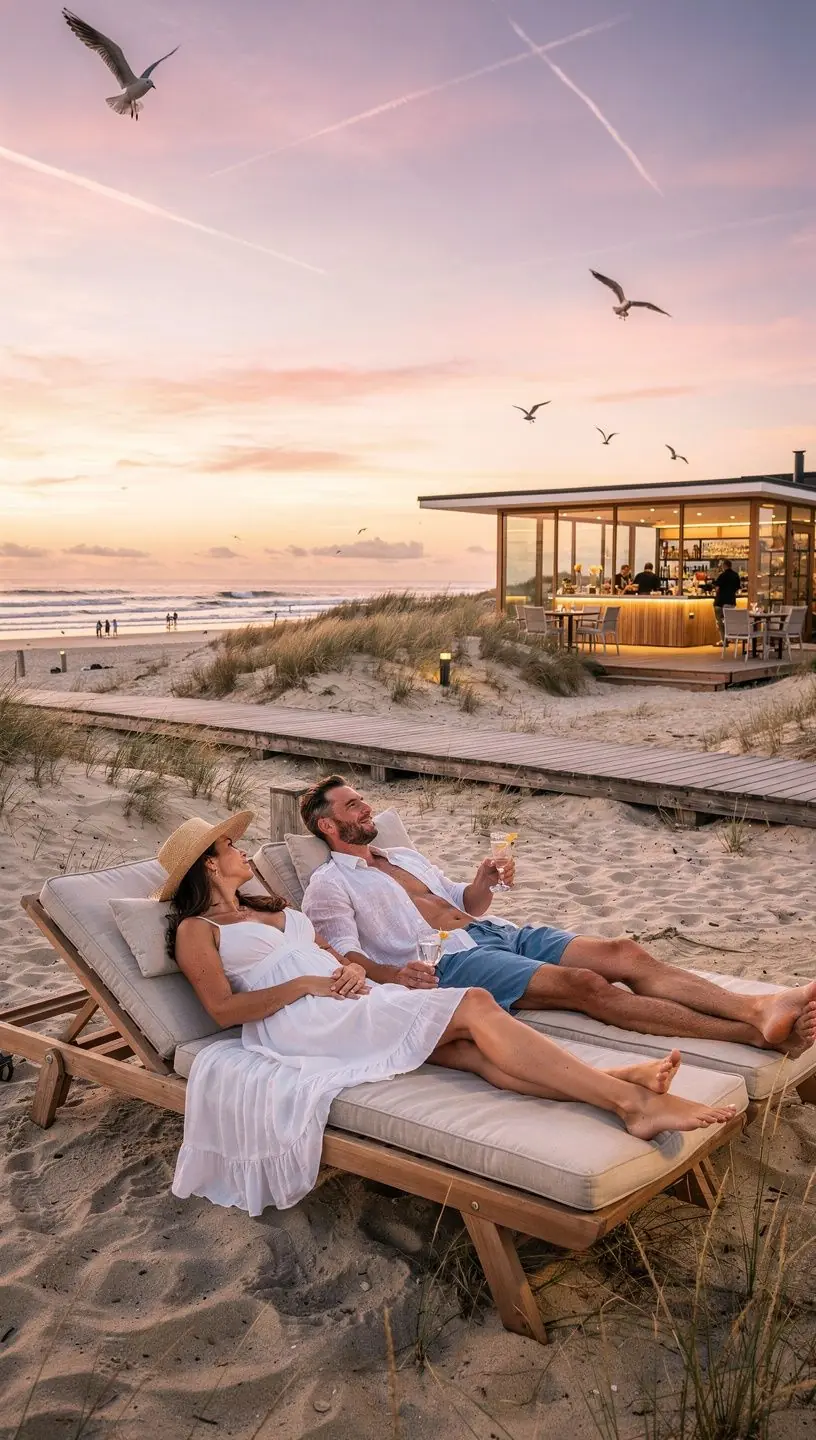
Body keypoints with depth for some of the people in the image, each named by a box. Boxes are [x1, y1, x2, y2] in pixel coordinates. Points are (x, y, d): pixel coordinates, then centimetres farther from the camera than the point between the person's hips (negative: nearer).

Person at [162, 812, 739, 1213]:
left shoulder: (272, 908, 30)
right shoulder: (196, 929, 6)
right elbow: (224, 1008, -7)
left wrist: (351, 969, 0)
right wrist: (306, 984, -13)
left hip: (351, 1002, 8)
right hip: (302, 1024, -8)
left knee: (471, 1050, -22)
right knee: (474, 1006, -24)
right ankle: (629, 1100, -32)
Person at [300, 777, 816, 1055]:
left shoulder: (406, 857, 29)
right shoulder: (328, 885, 7)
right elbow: (346, 955, -6)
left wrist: (483, 883, 6)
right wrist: (393, 974, -28)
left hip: (496, 933, 8)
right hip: (449, 960, -8)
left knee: (624, 952, -16)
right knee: (585, 984, -28)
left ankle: (760, 1008, -30)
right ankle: (756, 1034, -36)